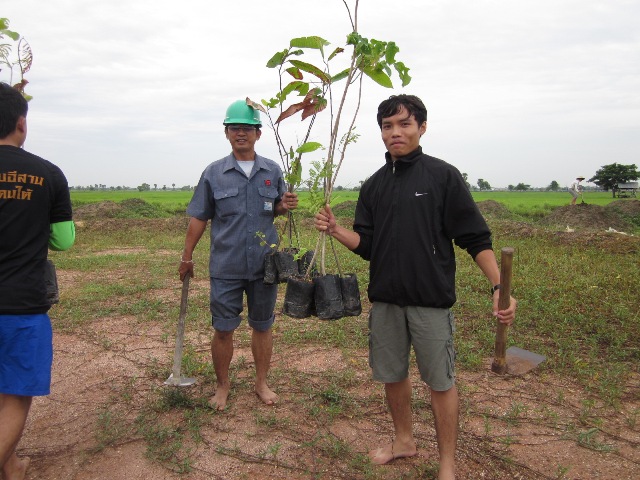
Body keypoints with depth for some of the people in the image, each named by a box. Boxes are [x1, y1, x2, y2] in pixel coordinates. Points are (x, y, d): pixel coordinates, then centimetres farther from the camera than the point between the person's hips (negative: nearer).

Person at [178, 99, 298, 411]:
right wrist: (187, 257, 7)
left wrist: (285, 206, -9)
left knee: (262, 326, 13)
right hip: (225, 267, -1)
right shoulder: (214, 173, 1)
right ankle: (222, 385, 27)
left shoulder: (272, 171, 4)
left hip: (265, 265, 1)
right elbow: (199, 218, 5)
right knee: (223, 329, 6)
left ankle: (262, 383, 31)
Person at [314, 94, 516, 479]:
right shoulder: (374, 185, 9)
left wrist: (499, 287, -16)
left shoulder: (443, 175, -6)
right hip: (385, 299, 5)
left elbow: (476, 238, -7)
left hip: (431, 299, -5)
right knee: (392, 375, 16)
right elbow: (366, 244, 8)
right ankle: (405, 440, 40)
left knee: (440, 381, 7)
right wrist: (336, 230, -9)